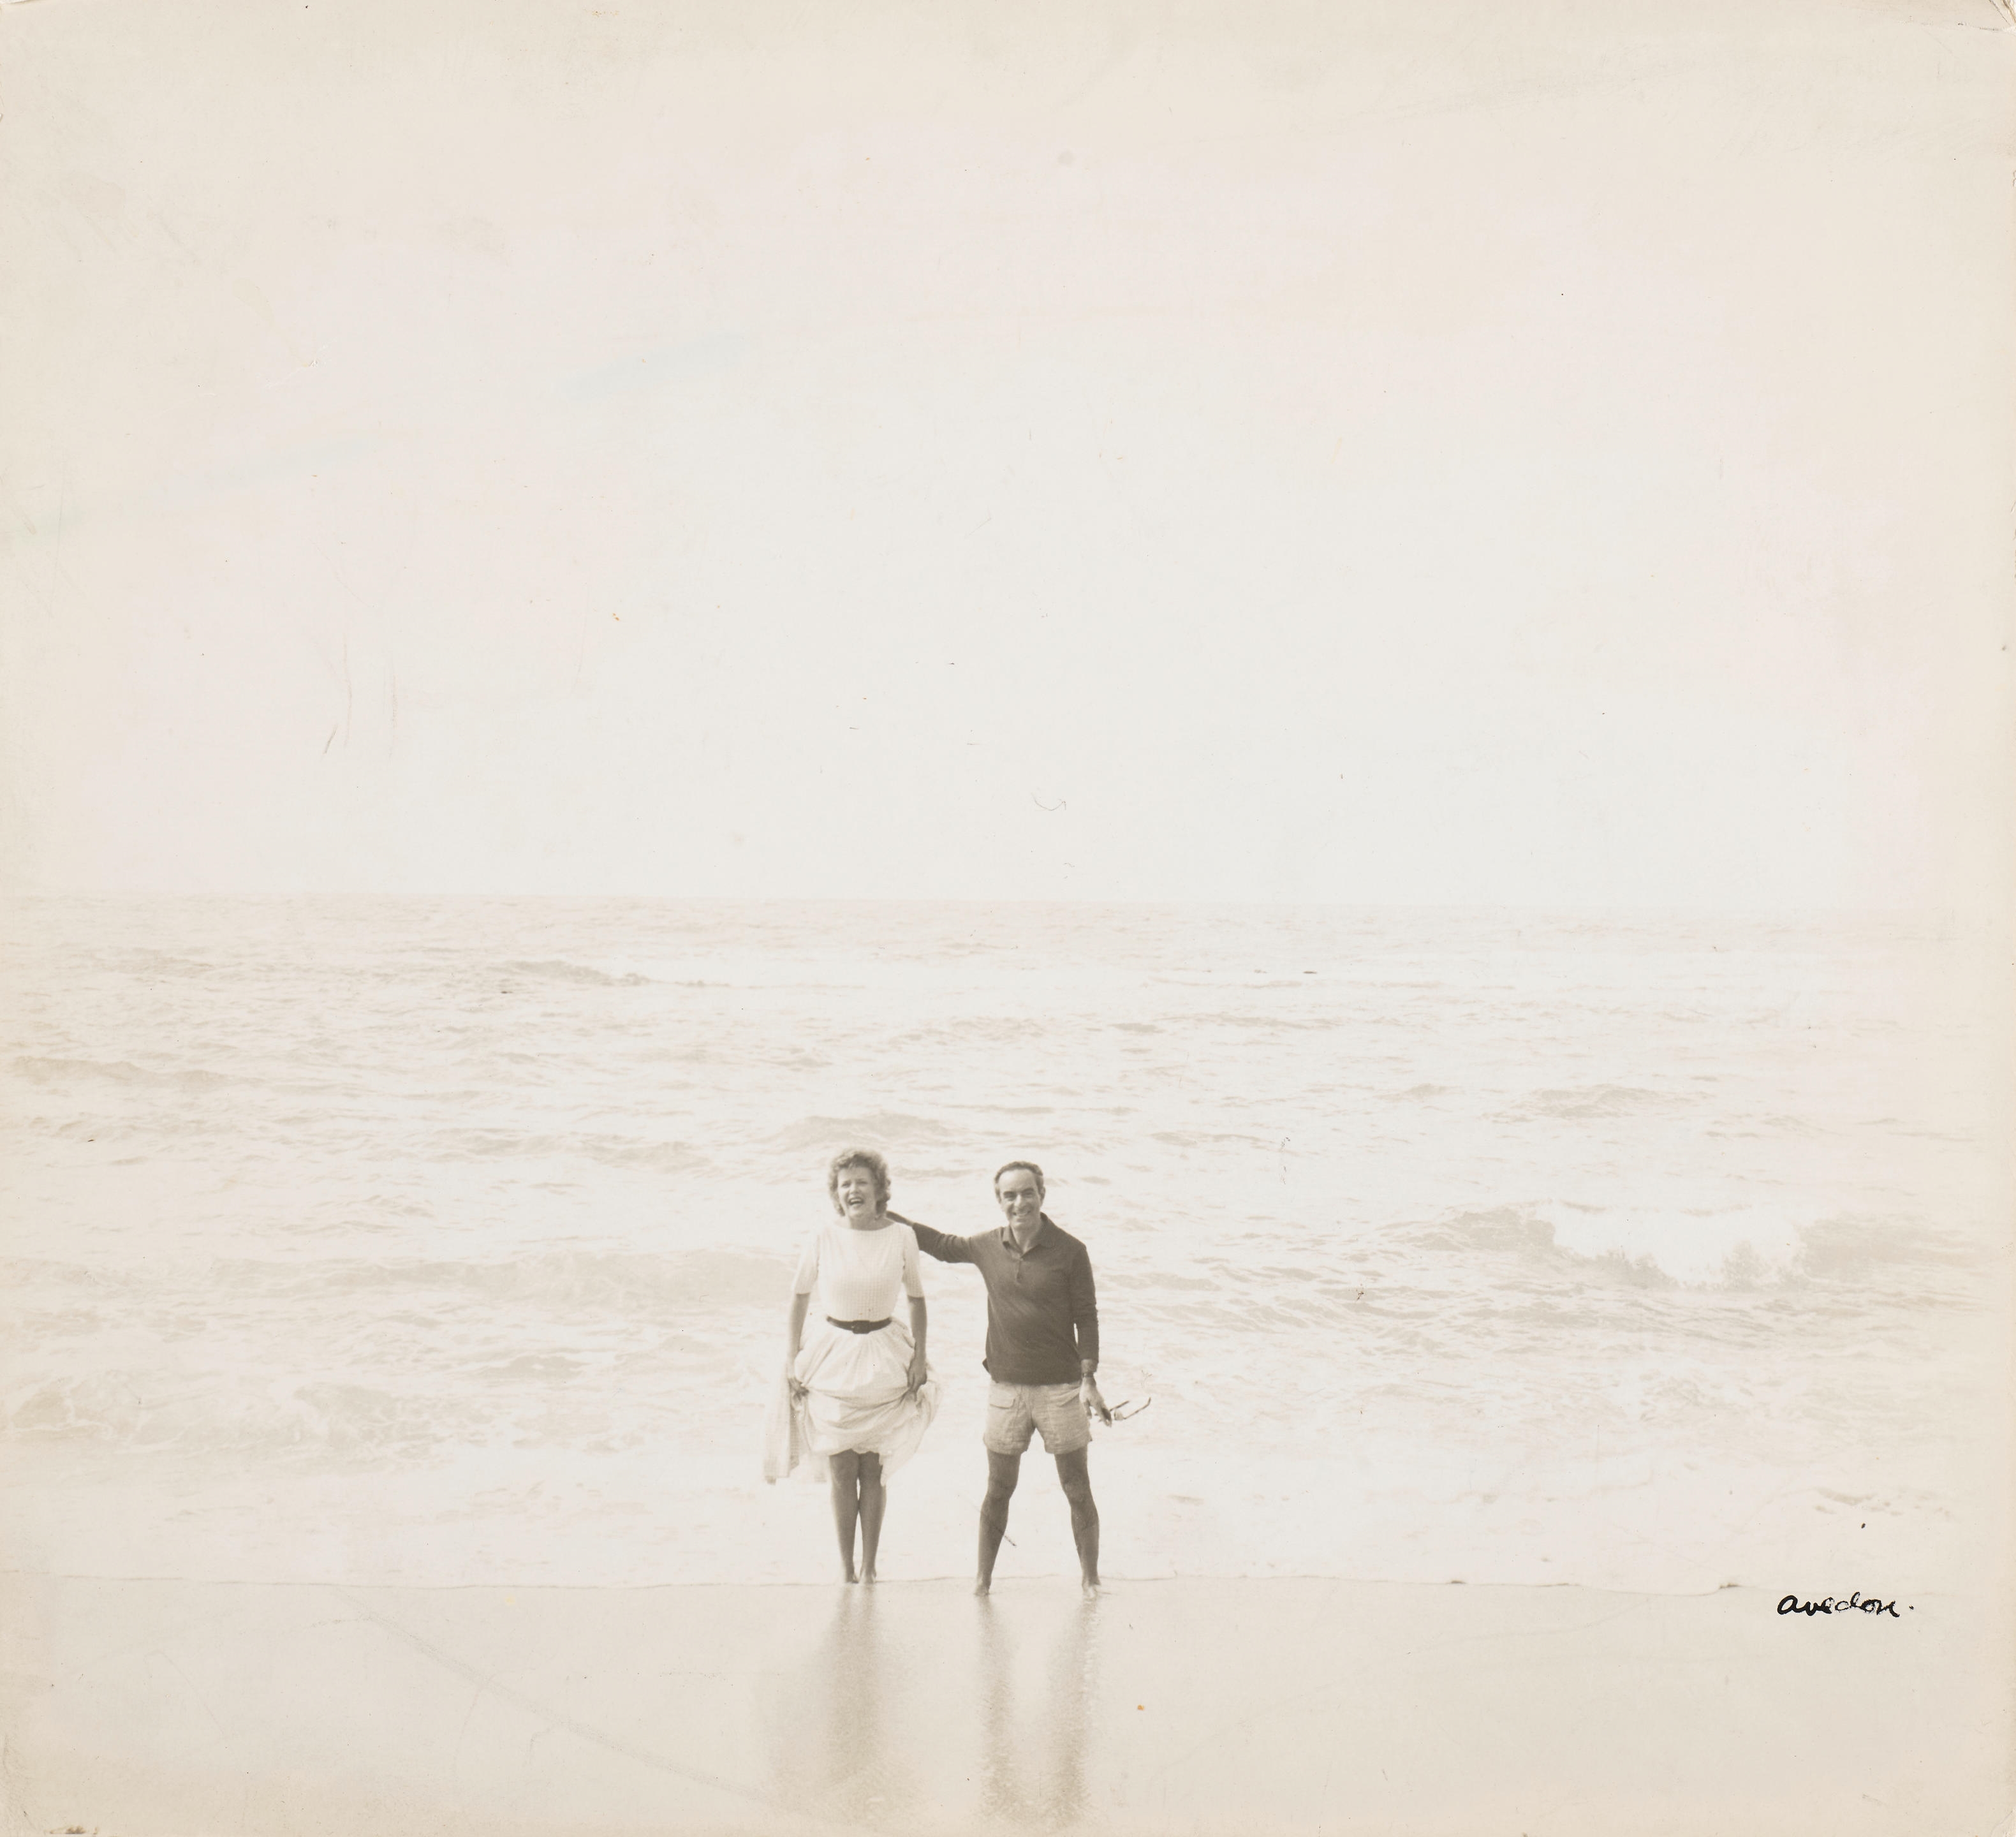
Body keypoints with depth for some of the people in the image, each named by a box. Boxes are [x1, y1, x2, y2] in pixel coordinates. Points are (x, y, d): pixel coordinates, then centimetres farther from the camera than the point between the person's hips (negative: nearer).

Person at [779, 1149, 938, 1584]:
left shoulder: (901, 1237, -4)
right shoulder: (822, 1240, -5)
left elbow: (916, 1298, 8)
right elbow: (799, 1295, 7)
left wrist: (920, 1356, 2)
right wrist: (791, 1358, 3)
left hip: (884, 1360, 0)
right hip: (832, 1360, 0)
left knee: (873, 1468, 4)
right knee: (841, 1469, 3)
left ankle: (869, 1565, 15)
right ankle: (845, 1566, 14)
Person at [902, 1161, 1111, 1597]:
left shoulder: (1069, 1251, -7)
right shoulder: (988, 1248, 3)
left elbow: (1086, 1317, -4)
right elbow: (940, 1244, 21)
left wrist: (1089, 1380, -11)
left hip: (1060, 1387, -2)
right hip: (1006, 1387, 3)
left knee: (1078, 1491, 3)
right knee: (998, 1491, 8)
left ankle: (1090, 1579, 16)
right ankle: (982, 1579, 21)